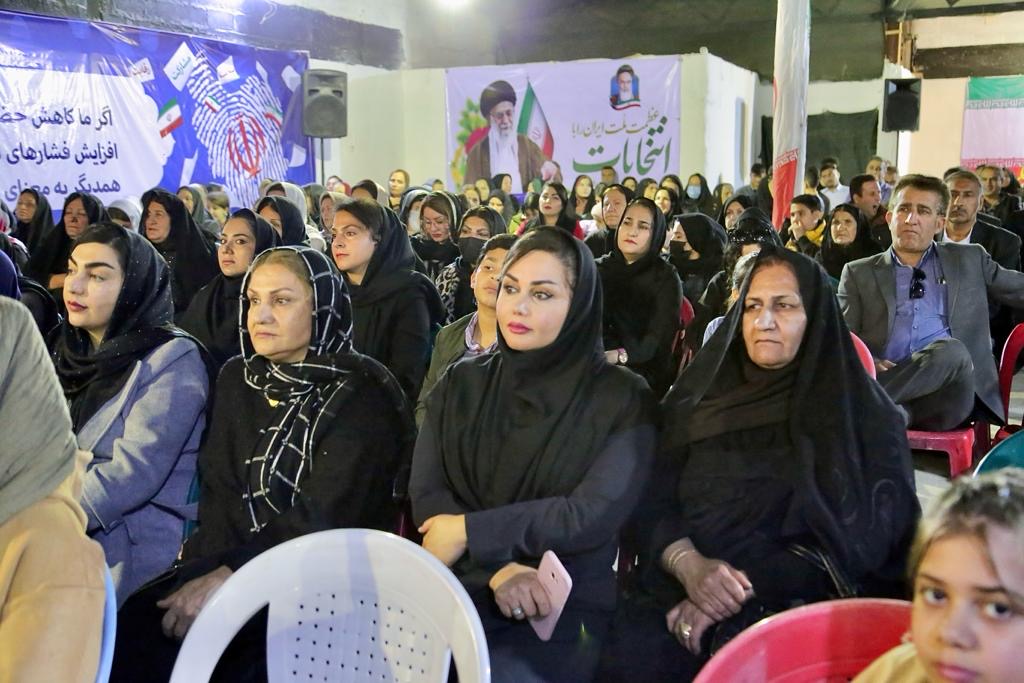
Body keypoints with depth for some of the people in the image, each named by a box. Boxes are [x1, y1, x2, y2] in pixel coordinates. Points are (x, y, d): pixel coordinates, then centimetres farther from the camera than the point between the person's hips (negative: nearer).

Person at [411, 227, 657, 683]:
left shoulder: (622, 399, -3)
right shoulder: (461, 382, 7)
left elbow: (594, 514, -13)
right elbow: (426, 493, -1)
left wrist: (469, 532, -13)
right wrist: (498, 568, -17)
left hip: (560, 611, -3)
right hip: (453, 592, 3)